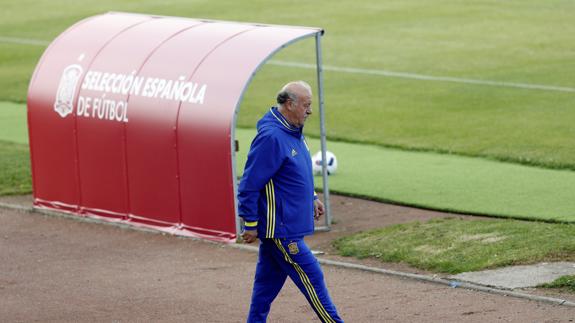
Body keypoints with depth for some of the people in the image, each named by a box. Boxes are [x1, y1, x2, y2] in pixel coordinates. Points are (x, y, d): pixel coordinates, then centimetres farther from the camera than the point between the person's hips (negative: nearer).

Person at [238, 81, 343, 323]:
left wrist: (311, 198, 19)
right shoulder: (271, 137, -22)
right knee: (311, 278, -3)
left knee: (269, 281, 14)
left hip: (287, 225, 9)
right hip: (280, 229, -9)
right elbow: (249, 183, -20)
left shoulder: (293, 132, 9)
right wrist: (250, 223, -17)